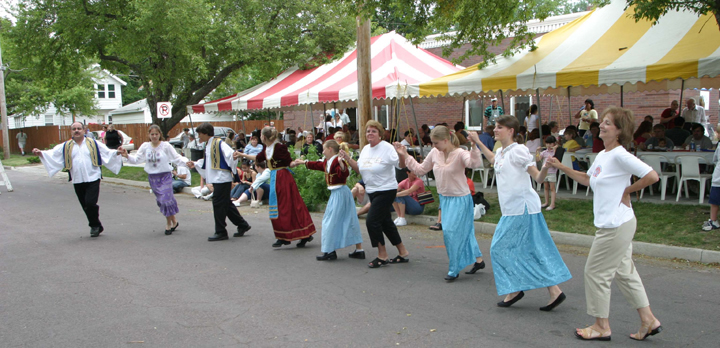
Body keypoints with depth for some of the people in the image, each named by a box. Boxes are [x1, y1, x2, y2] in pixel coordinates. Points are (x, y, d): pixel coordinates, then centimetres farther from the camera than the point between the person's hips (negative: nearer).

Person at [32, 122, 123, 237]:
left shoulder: (93, 144, 6)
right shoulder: (65, 147, 11)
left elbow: (108, 153, 1)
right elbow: (52, 154, 3)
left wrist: (118, 152, -16)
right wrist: (40, 153, -14)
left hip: (93, 179, -3)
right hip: (77, 181, 3)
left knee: (90, 203, -16)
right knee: (85, 206, 7)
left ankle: (95, 225, 6)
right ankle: (96, 227, 22)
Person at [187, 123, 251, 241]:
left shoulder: (219, 143, -14)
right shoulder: (208, 145, 15)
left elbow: (230, 154, -25)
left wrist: (234, 157, -45)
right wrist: (195, 164, 30)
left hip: (222, 179, -10)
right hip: (217, 179, 10)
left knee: (218, 205, -4)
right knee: (226, 204, 14)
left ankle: (221, 232, 5)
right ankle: (242, 225, 25)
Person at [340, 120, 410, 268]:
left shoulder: (387, 148, -15)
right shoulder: (365, 149, 8)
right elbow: (359, 168, 14)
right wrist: (348, 159, 2)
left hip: (386, 190, -8)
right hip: (372, 191, 8)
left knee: (372, 220, -13)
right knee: (386, 222, 14)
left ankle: (382, 256, 2)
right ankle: (403, 253, 28)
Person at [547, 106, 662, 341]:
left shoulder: (620, 155, -18)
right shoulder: (602, 155, 11)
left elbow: (652, 176, -24)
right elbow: (587, 179, 24)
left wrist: (628, 190, -13)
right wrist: (561, 167, 16)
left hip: (616, 225, -9)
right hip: (612, 225, 9)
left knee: (595, 272, 1)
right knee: (624, 272, 16)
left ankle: (601, 327, 13)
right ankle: (648, 321, 26)